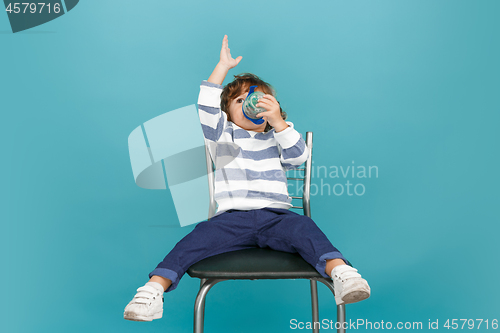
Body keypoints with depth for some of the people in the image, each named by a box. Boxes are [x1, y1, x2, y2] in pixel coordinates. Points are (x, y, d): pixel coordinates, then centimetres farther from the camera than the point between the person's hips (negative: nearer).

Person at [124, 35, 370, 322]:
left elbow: (299, 155, 5)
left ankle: (340, 272, -47)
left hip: (274, 216, 1)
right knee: (200, 236, -28)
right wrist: (224, 66, 6)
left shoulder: (277, 138, 25)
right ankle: (155, 287, -37)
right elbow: (207, 108, 4)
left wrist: (278, 121, -8)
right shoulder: (223, 136, 21)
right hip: (232, 217, -1)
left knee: (303, 227, -30)